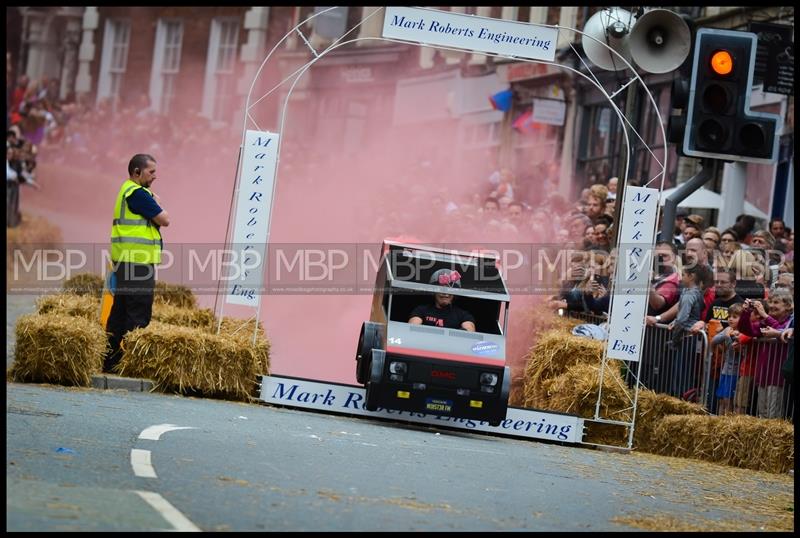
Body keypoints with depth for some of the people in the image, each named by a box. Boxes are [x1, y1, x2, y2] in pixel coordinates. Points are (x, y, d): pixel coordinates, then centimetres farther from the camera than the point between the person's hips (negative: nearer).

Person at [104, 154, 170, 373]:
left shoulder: (127, 191, 19)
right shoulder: (138, 194, -14)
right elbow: (164, 220, -12)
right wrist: (157, 203, 3)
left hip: (125, 262, 11)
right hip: (138, 263, -11)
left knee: (120, 311, 13)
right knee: (138, 315, -9)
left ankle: (111, 361, 17)